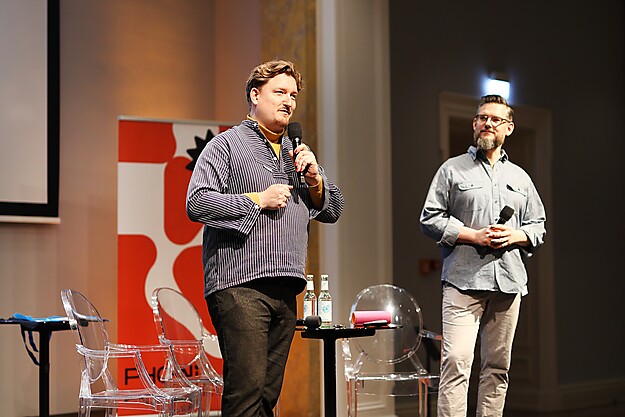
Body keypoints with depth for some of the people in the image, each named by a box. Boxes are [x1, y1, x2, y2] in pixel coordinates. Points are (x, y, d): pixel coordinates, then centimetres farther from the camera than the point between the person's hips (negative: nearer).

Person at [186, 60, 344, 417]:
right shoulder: (227, 145, 4)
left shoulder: (298, 154, 25)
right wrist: (257, 200, -9)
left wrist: (315, 179, 4)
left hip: (286, 290, 7)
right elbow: (197, 203, -9)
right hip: (240, 285, -7)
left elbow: (333, 211, 23)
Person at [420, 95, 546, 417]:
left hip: (508, 282, 4)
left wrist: (514, 236, -1)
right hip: (463, 281, -4)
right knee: (456, 361, -15)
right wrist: (475, 236, -9)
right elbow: (430, 220, 1)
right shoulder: (452, 169, 8)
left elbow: (538, 227, 21)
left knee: (497, 366, 6)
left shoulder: (520, 178, 20)